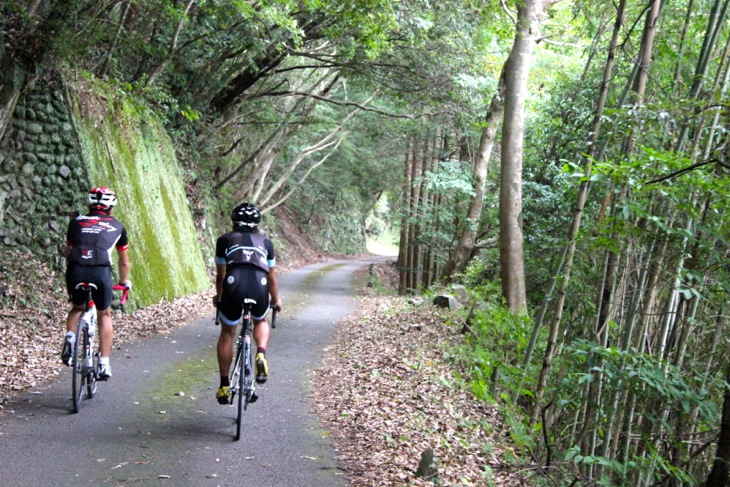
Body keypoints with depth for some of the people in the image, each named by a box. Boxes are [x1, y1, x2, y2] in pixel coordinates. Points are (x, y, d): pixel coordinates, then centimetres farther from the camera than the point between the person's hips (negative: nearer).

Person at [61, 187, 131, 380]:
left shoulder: (76, 222, 25)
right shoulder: (117, 226, 23)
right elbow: (124, 261, 34)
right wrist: (124, 281, 51)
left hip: (75, 270, 1)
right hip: (101, 272, -1)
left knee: (77, 308, 30)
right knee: (104, 315, 20)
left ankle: (69, 339, 4)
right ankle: (104, 364, 16)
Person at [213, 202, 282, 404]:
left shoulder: (225, 240, 24)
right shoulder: (265, 242, 27)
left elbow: (220, 275, 29)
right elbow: (271, 278, 31)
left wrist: (218, 297, 48)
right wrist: (275, 300, 49)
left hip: (234, 285, -1)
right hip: (259, 287, 1)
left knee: (227, 332, 22)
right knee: (261, 321, 33)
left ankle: (224, 386, 22)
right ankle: (261, 354, 4)